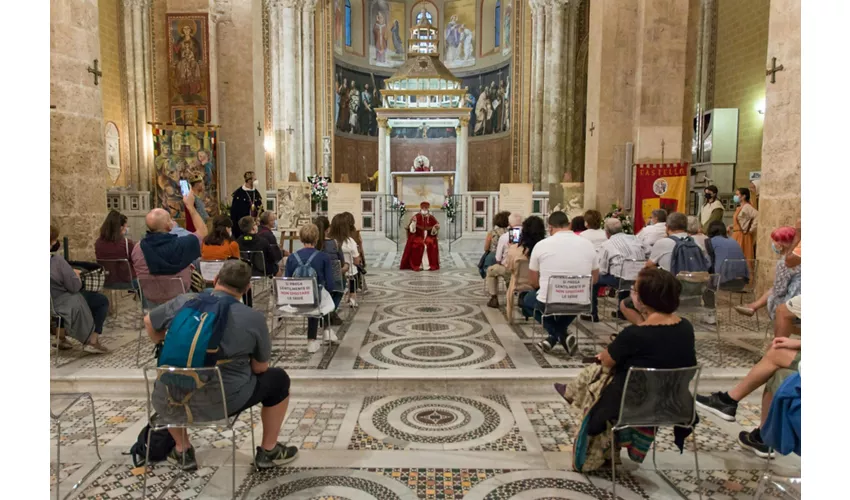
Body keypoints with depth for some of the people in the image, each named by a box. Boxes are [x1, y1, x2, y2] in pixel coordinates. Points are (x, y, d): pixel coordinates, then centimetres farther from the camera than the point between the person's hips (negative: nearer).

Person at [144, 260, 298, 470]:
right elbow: (260, 368, 1)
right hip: (226, 401, -3)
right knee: (277, 378, 20)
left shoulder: (183, 302, -2)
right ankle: (268, 452, 26)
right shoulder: (254, 318, -10)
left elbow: (149, 322, 17)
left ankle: (183, 452, 35)